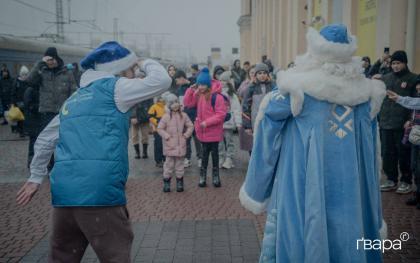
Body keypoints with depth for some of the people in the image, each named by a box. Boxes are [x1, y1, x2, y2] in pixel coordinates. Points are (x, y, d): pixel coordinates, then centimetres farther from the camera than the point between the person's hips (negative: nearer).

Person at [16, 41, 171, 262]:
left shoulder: (73, 99, 23)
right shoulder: (114, 87, 1)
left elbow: (45, 139, 26)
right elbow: (162, 81, -2)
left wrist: (36, 177, 33)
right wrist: (144, 62, 17)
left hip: (63, 193, 8)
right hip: (100, 192, -7)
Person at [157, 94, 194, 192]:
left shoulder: (183, 115, 3)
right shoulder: (166, 116, -4)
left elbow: (190, 126, 10)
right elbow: (160, 128, -1)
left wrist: (186, 135, -1)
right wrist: (166, 136, -9)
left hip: (181, 145, 2)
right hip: (170, 145, -2)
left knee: (180, 164, 9)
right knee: (169, 164, 2)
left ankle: (180, 183, 19)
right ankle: (166, 182, 13)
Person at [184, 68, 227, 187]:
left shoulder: (217, 96, -20)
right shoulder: (198, 94, 1)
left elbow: (221, 114, -21)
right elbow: (187, 103, 4)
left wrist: (207, 122, -23)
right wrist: (191, 90, -7)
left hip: (214, 131, -5)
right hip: (202, 131, 5)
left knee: (214, 153, 8)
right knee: (205, 153, 14)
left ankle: (216, 176, 21)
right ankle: (203, 176, 22)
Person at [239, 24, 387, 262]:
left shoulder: (294, 89, -8)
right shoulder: (366, 92, 4)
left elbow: (267, 143, -4)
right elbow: (371, 157, 9)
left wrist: (255, 192, 9)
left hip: (303, 195, -3)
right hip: (355, 195, 4)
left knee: (302, 243, 9)